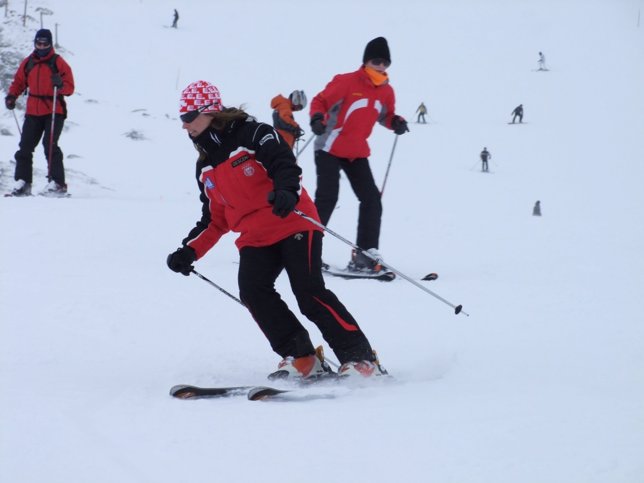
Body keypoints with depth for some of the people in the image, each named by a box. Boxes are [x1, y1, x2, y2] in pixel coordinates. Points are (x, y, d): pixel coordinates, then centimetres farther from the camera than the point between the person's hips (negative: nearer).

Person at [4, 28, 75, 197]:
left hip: (54, 111, -5)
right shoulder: (28, 63, 10)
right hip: (33, 112, 5)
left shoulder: (58, 63, -2)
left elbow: (70, 88, -4)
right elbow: (19, 82, 18)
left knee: (50, 144, -17)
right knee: (25, 146, 1)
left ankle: (57, 183, -15)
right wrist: (11, 96, -1)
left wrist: (60, 85, -26)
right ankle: (22, 183, 6)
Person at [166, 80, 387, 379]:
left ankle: (360, 358, -10)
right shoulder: (205, 168, 15)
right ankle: (301, 358, -8)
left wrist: (286, 190, -40)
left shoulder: (250, 134, -6)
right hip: (255, 239, 6)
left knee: (309, 292, -17)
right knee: (253, 292, -17)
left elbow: (285, 163, -18)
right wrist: (189, 251, 7)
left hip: (293, 224, -6)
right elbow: (215, 220, 21)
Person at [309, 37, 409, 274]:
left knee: (371, 199, -1)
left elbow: (386, 115, 19)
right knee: (327, 199, -13)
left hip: (357, 152, 6)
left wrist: (396, 122, -4)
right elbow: (320, 101, -8)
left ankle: (365, 254, 4)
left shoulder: (386, 91, 5)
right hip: (330, 148, -6)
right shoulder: (346, 82, -13)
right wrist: (317, 118, -29)